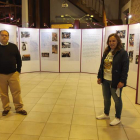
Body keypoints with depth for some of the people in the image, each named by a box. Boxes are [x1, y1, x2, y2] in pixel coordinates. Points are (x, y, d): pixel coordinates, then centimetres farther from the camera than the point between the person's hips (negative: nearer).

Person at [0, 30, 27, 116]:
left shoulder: (13, 46, 5)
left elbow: (18, 59, 9)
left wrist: (18, 70, 4)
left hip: (13, 74, 0)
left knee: (16, 92, 3)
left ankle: (19, 108, 14)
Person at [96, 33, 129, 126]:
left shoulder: (123, 53, -11)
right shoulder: (106, 52, 10)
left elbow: (125, 68, -14)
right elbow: (102, 65, 15)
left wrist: (122, 81, -18)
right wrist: (99, 77, 11)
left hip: (115, 81, -6)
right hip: (105, 80, 7)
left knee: (117, 100, 8)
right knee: (106, 98, 19)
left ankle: (118, 118, 24)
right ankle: (106, 114, 38)